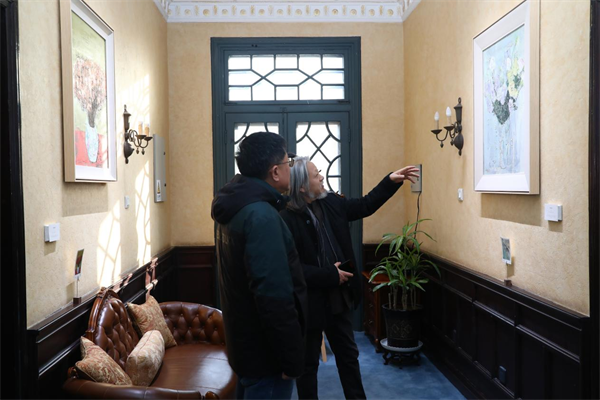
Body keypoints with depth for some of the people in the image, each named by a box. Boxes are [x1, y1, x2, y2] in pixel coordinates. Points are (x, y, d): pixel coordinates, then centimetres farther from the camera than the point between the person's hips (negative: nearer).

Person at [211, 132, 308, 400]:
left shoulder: (237, 206, 6)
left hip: (245, 340, 9)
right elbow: (274, 297, -28)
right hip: (265, 349, -9)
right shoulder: (261, 215, -26)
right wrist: (291, 358, -22)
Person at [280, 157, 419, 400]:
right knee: (308, 363, 14)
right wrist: (330, 276, -22)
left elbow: (365, 206, 15)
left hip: (338, 297, 8)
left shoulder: (331, 203, 1)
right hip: (309, 303, -7)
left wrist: (391, 181, 7)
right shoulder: (287, 219, -23)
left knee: (348, 355, 22)